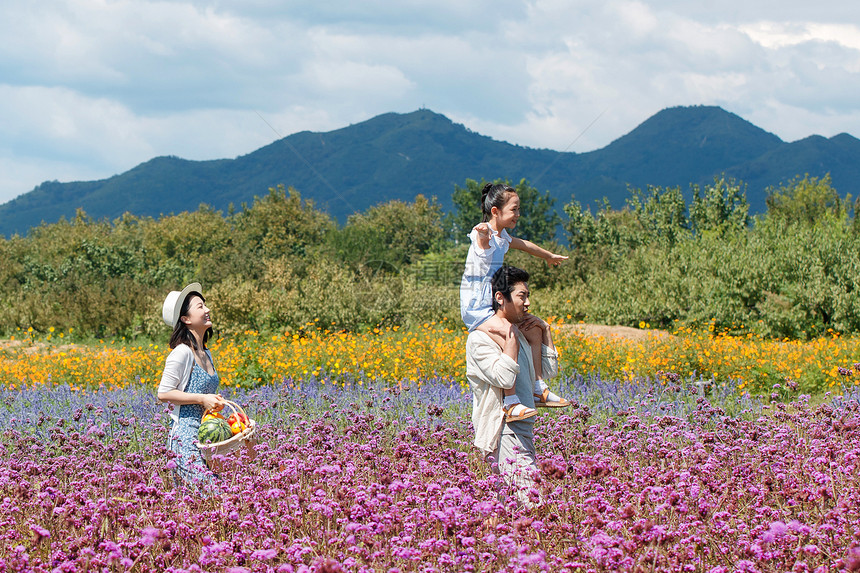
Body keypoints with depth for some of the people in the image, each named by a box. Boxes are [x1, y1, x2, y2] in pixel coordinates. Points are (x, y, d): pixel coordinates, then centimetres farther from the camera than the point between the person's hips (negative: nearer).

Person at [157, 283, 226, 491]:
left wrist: (215, 402, 9)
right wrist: (202, 398, -14)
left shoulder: (206, 354, 15)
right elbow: (164, 393, -12)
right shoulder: (182, 353, -11)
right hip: (186, 435, -9)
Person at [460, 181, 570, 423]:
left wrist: (549, 256, 51)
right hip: (475, 308, -10)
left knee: (533, 330, 13)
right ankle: (510, 403, -29)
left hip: (493, 307, 10)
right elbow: (482, 238, -42)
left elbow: (524, 245, 34)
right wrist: (483, 231, -66)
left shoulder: (502, 238, 13)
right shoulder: (484, 236, -16)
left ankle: (539, 389, 23)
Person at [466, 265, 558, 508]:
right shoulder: (479, 338, -8)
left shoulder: (519, 331, 17)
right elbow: (504, 378, -20)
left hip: (524, 428, 9)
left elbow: (549, 371, 21)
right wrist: (511, 337, -15)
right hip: (502, 431, -9)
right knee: (530, 499, -19)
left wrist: (545, 331, 14)